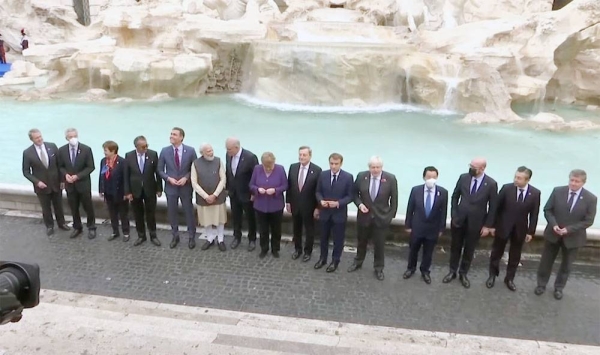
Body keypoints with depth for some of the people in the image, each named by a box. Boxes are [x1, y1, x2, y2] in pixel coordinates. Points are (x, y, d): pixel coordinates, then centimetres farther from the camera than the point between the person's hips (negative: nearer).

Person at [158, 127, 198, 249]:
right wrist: (169, 178, -13)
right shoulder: (164, 151, -4)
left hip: (186, 187, -1)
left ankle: (191, 237, 23)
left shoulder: (190, 150, -7)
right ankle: (175, 236, 29)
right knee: (172, 213, 11)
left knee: (189, 212, 8)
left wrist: (186, 178, -15)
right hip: (170, 187, 1)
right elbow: (160, 170, 3)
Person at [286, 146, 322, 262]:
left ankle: (308, 252, 28)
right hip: (295, 204, 4)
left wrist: (317, 207, -11)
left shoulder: (317, 170, -14)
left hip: (309, 206, -3)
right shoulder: (293, 167, -2)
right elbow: (289, 186, 4)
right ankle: (297, 249, 35)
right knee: (296, 229, 18)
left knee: (309, 230, 12)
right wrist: (288, 202, 4)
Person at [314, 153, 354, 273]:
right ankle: (323, 258, 34)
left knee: (338, 239, 10)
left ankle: (335, 261, 27)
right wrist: (321, 200, -16)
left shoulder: (348, 177, -11)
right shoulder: (323, 175, -2)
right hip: (325, 212, 3)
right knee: (324, 237, 17)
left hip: (339, 213, -3)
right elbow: (318, 192, 5)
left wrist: (338, 203, -23)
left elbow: (350, 196, -9)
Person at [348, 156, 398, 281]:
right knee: (362, 241, 20)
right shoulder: (361, 176, -9)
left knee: (379, 245, 9)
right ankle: (358, 262, 41)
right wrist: (359, 204, -13)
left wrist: (391, 215, -2)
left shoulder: (390, 178, -13)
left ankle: (379, 268, 27)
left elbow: (394, 199, -4)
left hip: (382, 217, -2)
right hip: (364, 216, 2)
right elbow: (355, 193, 4)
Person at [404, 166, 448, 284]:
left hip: (433, 229, 0)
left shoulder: (443, 192, -12)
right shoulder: (416, 190, -11)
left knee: (428, 252, 15)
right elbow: (410, 209, -3)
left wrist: (441, 228, -2)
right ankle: (411, 268, 40)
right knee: (413, 250, 18)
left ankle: (425, 271, 36)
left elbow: (443, 212, -5)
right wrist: (408, 225, -1)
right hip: (417, 227, 1)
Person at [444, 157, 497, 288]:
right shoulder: (463, 178, -6)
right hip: (459, 220, 2)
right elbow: (455, 197, 4)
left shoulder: (491, 184, -13)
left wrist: (487, 225, -6)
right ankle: (452, 272, 29)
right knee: (455, 247, 14)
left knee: (469, 250, 12)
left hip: (475, 223, -2)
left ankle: (463, 274, 29)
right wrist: (453, 215, 0)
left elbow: (492, 206, -6)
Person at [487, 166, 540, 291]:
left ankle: (509, 279, 29)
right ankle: (492, 276, 31)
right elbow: (497, 208, -6)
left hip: (520, 229, 1)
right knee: (496, 253, 12)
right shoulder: (506, 188, -13)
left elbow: (534, 214, -2)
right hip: (503, 227, -1)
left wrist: (531, 232, -2)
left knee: (515, 256, 13)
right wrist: (493, 225, -5)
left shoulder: (535, 193, -8)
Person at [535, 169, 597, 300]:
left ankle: (559, 288, 35)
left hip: (573, 237, -1)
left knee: (566, 265, 16)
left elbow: (588, 221, -12)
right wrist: (553, 224, -19)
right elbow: (547, 210, -3)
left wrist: (569, 229, -21)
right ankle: (541, 285, 31)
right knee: (546, 261, 14)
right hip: (553, 233, 1)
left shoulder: (591, 198, -14)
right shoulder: (557, 191, -10)